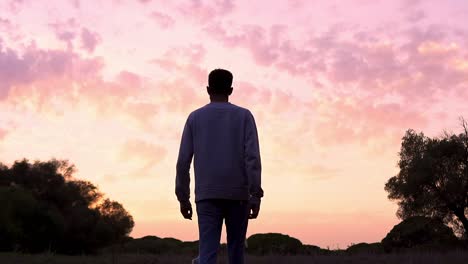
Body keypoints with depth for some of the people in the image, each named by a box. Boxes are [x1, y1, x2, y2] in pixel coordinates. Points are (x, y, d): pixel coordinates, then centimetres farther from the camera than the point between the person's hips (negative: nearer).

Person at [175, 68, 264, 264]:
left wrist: (183, 198, 7)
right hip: (238, 194, 0)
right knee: (236, 248, 13)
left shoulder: (194, 118, 7)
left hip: (207, 196, 0)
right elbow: (252, 156, -8)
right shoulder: (244, 116, 4)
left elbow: (183, 161, 2)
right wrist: (256, 195, -10)